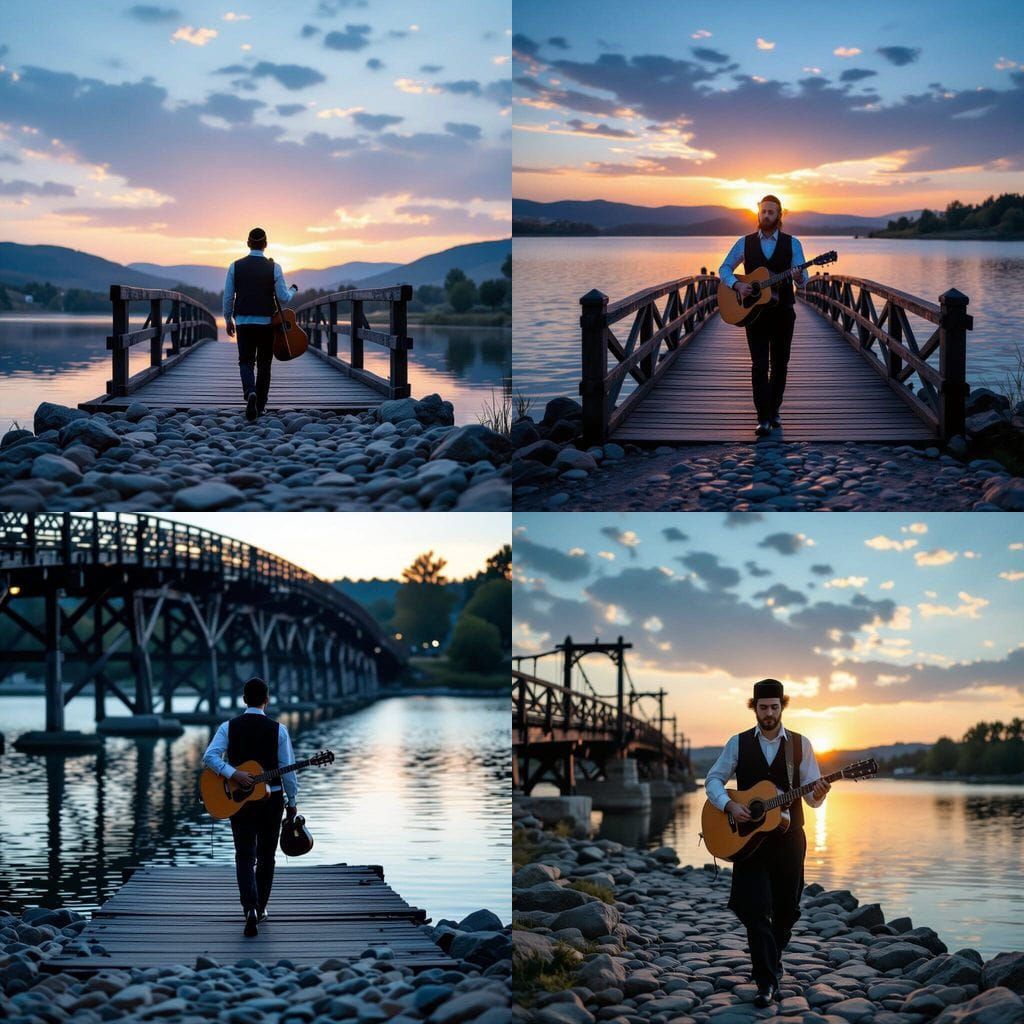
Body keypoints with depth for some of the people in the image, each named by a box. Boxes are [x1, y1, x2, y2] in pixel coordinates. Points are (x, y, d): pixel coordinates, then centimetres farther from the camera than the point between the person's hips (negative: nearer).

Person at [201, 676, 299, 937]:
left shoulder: (229, 727, -3)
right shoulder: (278, 730, -6)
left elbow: (209, 756, -16)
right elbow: (287, 769, -4)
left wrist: (233, 774, -20)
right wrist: (292, 802, 5)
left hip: (239, 799, 0)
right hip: (272, 799, 0)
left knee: (245, 856, 1)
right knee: (265, 856, 15)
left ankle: (250, 908, -20)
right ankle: (259, 909, 22)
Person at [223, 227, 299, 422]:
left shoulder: (236, 266, -2)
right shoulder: (274, 268, -6)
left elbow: (228, 297, 1)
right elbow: (283, 298, -5)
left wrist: (228, 320, 13)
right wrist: (293, 290, 17)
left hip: (244, 322, 0)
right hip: (267, 322, 0)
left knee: (246, 361, 7)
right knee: (264, 364, 12)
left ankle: (250, 393, -22)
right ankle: (261, 405, 16)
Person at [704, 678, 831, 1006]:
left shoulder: (800, 744, 4)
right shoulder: (739, 743, 3)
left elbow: (812, 797, 3)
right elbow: (713, 780, 4)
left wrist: (818, 793, -21)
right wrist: (730, 805, -14)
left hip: (788, 838, 1)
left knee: (785, 911, 10)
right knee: (756, 911, -10)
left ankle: (772, 960, 36)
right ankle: (767, 982, -8)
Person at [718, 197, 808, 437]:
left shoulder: (792, 244, 2)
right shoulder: (745, 243, 4)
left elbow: (803, 279, -2)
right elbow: (724, 268, 7)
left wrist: (799, 277, -26)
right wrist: (737, 284, -13)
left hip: (782, 311, 1)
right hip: (753, 310, -1)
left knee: (780, 364, 8)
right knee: (760, 365, -6)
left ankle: (774, 409, 24)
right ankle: (763, 419, -10)